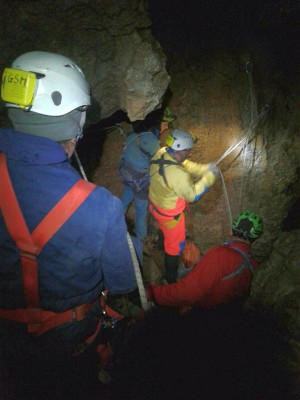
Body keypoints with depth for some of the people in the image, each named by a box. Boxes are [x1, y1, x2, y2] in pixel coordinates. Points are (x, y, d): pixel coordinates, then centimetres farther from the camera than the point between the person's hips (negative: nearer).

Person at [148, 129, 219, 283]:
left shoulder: (161, 153, -17)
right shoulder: (178, 175, -41)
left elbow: (184, 165, -1)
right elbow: (193, 195, -24)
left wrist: (205, 168, -8)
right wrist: (209, 176, -16)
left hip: (155, 205, 8)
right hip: (170, 214, -7)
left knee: (165, 230, 38)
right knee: (175, 245, 17)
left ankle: (163, 245, 70)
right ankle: (171, 277, 40)